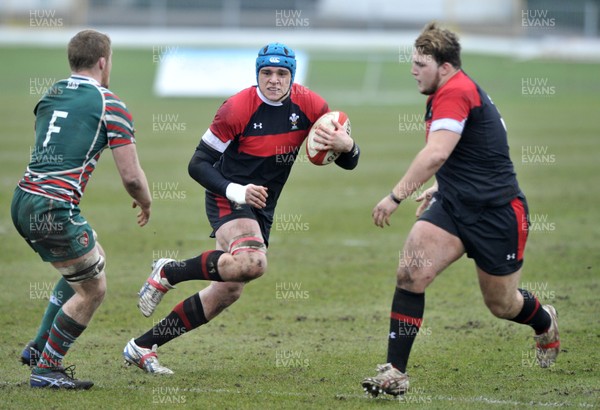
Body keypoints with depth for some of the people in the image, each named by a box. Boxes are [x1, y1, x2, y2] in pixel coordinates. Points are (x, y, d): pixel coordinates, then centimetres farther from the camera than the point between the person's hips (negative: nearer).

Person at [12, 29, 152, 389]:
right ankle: (46, 369, 11)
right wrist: (146, 203, 12)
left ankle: (39, 348, 28)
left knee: (94, 259, 28)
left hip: (23, 200, 8)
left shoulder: (50, 95, 15)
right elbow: (131, 176, -8)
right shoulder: (110, 105, -6)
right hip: (54, 209, -8)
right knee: (93, 290, 8)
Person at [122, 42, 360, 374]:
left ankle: (142, 347, 14)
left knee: (228, 292, 4)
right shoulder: (237, 108, -17)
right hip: (228, 200, -6)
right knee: (252, 263, -35)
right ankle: (168, 273, -13)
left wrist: (346, 146, -25)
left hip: (261, 209, 6)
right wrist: (235, 191, -27)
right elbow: (198, 164, -12)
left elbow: (349, 161, 0)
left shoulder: (309, 105, -4)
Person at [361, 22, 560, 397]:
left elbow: (436, 153, -33)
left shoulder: (454, 92, -20)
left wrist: (396, 196, -31)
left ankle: (545, 324, 47)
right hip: (454, 205, 8)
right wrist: (439, 188, 22)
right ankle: (395, 371, -18)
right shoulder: (462, 90, 10)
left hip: (498, 212, -8)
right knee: (411, 272, -16)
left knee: (501, 304, 11)